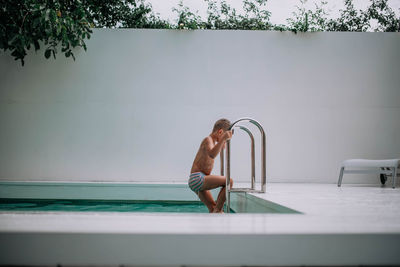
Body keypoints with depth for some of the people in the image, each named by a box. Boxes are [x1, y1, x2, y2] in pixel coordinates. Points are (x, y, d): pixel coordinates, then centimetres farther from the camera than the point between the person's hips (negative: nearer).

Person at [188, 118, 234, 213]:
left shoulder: (212, 141, 19)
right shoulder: (208, 140, -11)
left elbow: (222, 147, 45)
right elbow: (212, 154, -35)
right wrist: (223, 139, -37)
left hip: (196, 182, 11)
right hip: (197, 178, -11)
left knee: (212, 208, 13)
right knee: (229, 181, -19)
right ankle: (218, 210, -18)